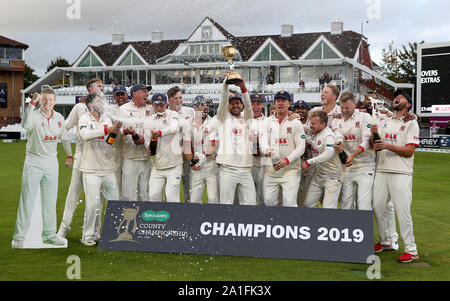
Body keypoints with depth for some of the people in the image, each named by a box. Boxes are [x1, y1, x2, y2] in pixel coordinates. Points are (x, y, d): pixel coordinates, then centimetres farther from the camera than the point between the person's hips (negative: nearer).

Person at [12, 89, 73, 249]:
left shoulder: (59, 117, 7)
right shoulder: (34, 115, -9)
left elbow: (64, 138, 20)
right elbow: (26, 124, -33)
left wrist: (69, 155, 11)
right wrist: (33, 103, -35)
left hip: (51, 162, 5)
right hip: (33, 162, -5)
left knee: (50, 200, 10)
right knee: (27, 200, -3)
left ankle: (49, 234, 19)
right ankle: (19, 236, 2)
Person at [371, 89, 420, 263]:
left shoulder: (411, 123, 2)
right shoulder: (385, 123, 19)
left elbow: (409, 151, -8)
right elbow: (375, 147, 15)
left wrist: (388, 146, -19)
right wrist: (373, 134, -6)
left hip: (401, 172, -6)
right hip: (381, 170, 6)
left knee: (402, 210, -11)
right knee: (377, 207, 5)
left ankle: (411, 250, -6)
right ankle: (384, 242, 22)